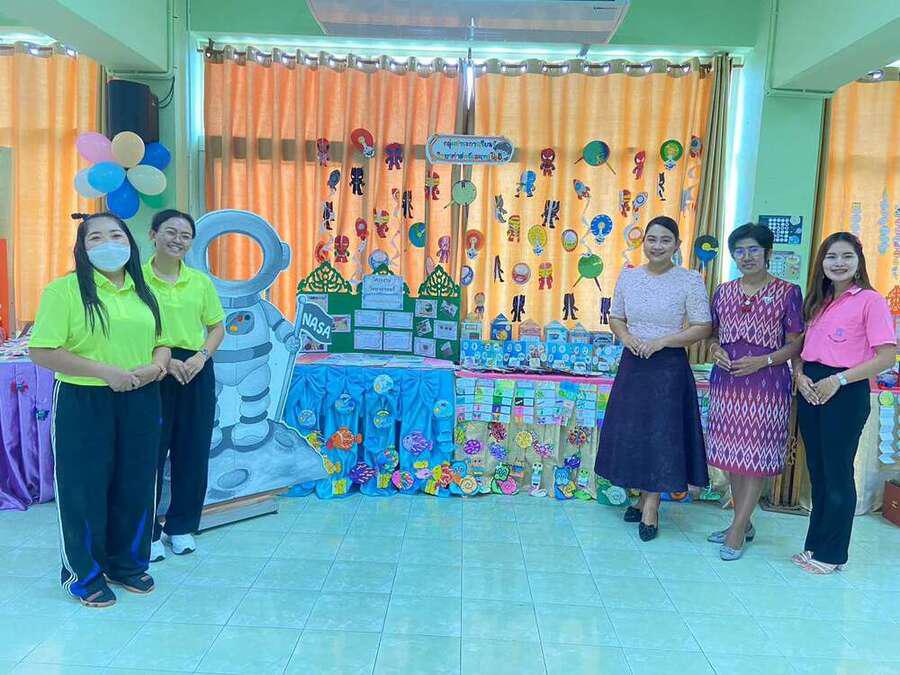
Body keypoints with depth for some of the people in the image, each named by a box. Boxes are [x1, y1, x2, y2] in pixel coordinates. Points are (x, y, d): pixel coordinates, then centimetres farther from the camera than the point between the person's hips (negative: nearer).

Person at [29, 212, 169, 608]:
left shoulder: (143, 292, 10)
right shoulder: (65, 290, -7)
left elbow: (160, 342, 16)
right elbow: (41, 352, -13)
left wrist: (156, 366, -7)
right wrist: (105, 371, -19)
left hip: (140, 402, 5)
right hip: (83, 403, -5)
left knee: (135, 484, 12)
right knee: (85, 487, 6)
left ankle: (126, 563, 31)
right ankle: (83, 572, 24)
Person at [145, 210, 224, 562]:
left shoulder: (200, 281, 5)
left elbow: (217, 327, 10)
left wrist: (201, 356, -7)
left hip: (196, 371, 3)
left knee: (193, 452, 9)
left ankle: (181, 526, 26)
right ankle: (147, 532, 19)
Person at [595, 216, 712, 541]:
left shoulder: (690, 280, -8)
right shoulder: (628, 276, 4)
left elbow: (703, 328, -8)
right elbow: (616, 318, 12)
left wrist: (661, 341, -18)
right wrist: (626, 336, -9)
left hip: (669, 367, -4)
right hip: (632, 364, 4)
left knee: (661, 433, 2)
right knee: (630, 430, 9)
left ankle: (651, 504, 16)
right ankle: (644, 496, 28)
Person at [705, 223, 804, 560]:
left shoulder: (788, 292, -2)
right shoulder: (724, 291, 10)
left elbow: (795, 343, -2)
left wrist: (762, 361, -16)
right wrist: (715, 349, -6)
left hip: (766, 382, -4)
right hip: (726, 381, 5)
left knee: (757, 455, 0)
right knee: (732, 453, 10)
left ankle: (737, 530, 8)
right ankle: (744, 522, 25)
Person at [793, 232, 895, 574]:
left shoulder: (870, 300, -7)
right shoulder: (817, 301, 13)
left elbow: (887, 356, -14)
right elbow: (800, 346, 17)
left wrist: (837, 381, -18)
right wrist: (800, 375, -3)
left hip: (846, 392, -6)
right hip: (811, 390, 6)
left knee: (837, 475, 3)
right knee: (817, 472, 14)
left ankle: (832, 553, 17)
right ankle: (814, 544, 27)